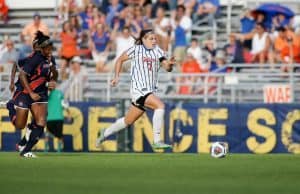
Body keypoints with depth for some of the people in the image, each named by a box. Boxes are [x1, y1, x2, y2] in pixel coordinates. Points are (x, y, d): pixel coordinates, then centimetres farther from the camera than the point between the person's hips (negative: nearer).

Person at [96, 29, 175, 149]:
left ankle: (105, 133, 38)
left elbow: (167, 68, 0)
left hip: (151, 91, 6)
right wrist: (116, 76, 5)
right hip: (138, 89, -6)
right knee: (160, 105, -27)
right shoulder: (136, 49, -2)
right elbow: (120, 59, 11)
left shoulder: (157, 51, 9)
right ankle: (156, 141, -25)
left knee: (128, 121, 16)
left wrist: (169, 64, -22)